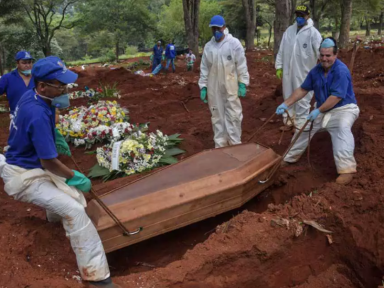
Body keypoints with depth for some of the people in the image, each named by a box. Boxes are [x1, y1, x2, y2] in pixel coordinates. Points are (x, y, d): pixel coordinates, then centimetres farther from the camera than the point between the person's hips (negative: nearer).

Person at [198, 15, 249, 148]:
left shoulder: (234, 43, -6)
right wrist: (203, 86, 5)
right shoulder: (208, 46, 4)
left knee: (233, 115, 1)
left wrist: (243, 83, -9)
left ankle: (235, 144, 14)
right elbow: (204, 68, 8)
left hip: (231, 87, -3)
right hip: (214, 88, 3)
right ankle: (220, 145, 22)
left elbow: (241, 65, -5)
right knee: (217, 116, 11)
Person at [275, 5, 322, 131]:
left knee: (302, 100, 1)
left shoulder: (313, 32, -10)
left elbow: (321, 51, -19)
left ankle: (300, 125, 14)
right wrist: (279, 66, 9)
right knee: (288, 97, 17)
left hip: (303, 73, -5)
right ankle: (288, 121, 32)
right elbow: (281, 50, 11)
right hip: (288, 71, 6)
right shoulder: (289, 30, 7)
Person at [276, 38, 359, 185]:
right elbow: (302, 89, 5)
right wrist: (286, 104, -1)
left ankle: (346, 169, -37)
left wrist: (318, 111, -26)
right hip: (322, 110, 8)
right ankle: (289, 158, 31)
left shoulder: (341, 71, -23)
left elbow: (336, 97, -27)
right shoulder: (316, 71, -1)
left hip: (344, 108, -7)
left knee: (343, 127, -37)